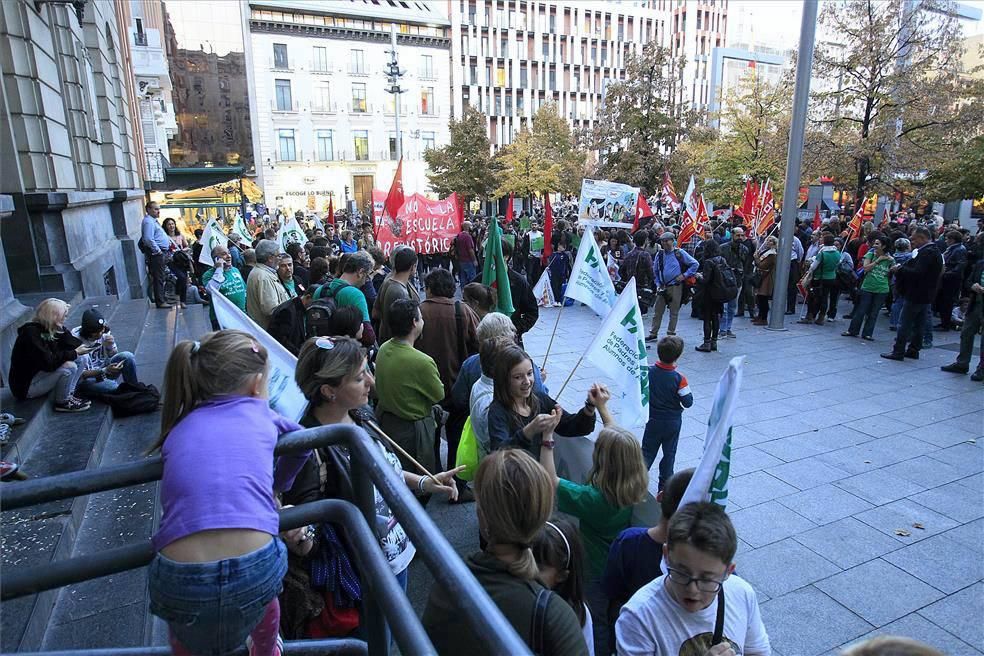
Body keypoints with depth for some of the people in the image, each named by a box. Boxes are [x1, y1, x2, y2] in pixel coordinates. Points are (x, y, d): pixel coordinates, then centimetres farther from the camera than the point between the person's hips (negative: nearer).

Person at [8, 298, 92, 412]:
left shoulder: (53, 329, 0)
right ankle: (62, 403, -7)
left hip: (42, 374, 9)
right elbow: (48, 362, -32)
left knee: (81, 359, 1)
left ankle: (69, 394, 3)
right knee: (69, 366, -27)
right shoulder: (31, 333, -25)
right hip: (26, 386, -9)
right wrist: (74, 353, -25)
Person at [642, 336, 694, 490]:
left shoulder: (649, 372, -15)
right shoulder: (679, 378, -22)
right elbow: (688, 402, -16)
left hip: (653, 420, 2)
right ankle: (665, 486, 25)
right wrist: (687, 390, 0)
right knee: (669, 454, 15)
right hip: (673, 422, -1)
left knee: (647, 451, 14)